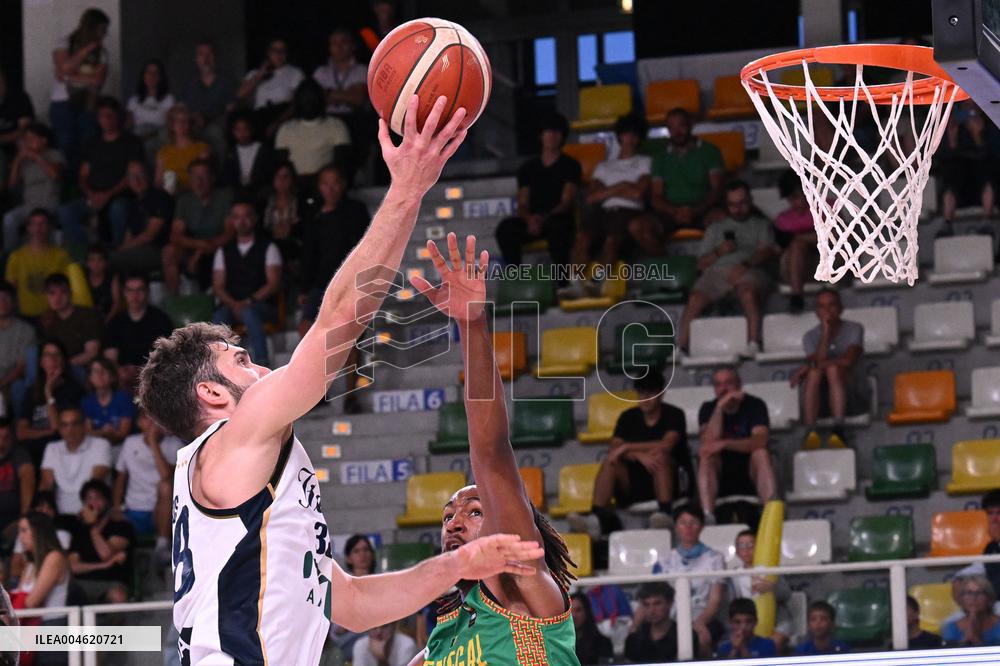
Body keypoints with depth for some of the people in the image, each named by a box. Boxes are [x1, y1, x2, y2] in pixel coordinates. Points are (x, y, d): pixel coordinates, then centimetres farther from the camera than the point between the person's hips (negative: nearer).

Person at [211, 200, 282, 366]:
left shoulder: (268, 248, 9)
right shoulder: (224, 251, 18)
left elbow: (274, 283, -2)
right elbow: (218, 286, 10)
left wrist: (250, 302, -15)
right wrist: (234, 304, -10)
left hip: (263, 307, -2)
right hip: (232, 307, 2)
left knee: (249, 313, -38)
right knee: (218, 318, -32)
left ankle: (262, 367, -40)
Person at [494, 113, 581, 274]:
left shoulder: (570, 166, 7)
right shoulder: (528, 168, 18)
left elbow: (566, 203, -3)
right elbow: (522, 205, 11)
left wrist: (544, 219, -21)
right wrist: (530, 219, -15)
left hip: (559, 220, -3)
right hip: (532, 221, 3)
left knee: (557, 226, -41)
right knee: (505, 227, -28)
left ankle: (561, 283, -38)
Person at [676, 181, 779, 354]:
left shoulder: (761, 225, 26)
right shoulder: (716, 228, 33)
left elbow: (767, 252, 6)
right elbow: (701, 264, 24)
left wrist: (746, 265, -13)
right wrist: (718, 252, 2)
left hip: (748, 270, -2)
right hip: (716, 270, 2)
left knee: (748, 293, -39)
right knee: (695, 299, -29)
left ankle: (753, 345, -46)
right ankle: (680, 348, -33)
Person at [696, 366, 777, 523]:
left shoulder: (755, 405, -3)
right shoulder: (708, 409, 3)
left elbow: (760, 441, -20)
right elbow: (709, 442, -15)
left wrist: (724, 444, -31)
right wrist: (720, 407, -20)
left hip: (750, 472, -1)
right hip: (720, 474, 1)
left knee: (761, 453, -30)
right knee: (707, 456, -28)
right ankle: (708, 515, -44)